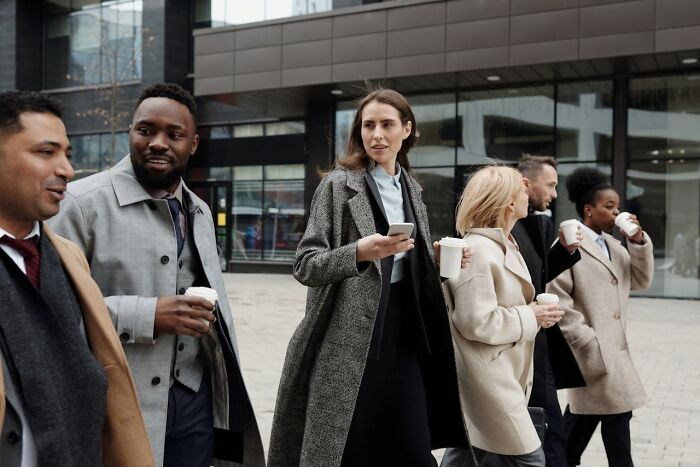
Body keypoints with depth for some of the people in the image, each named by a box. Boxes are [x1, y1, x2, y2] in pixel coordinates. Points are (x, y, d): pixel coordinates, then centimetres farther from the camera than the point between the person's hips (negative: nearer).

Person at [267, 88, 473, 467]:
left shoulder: (411, 188, 12)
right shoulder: (338, 184, -5)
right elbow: (304, 265, -10)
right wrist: (359, 253, -26)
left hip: (404, 334, 5)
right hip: (349, 340, -5)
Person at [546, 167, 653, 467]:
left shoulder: (613, 245, 15)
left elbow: (640, 280, 12)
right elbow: (558, 302, -16)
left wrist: (639, 241, -1)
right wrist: (590, 342, -17)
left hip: (613, 347, 8)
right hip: (591, 350, -8)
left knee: (583, 416, 16)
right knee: (616, 415, -5)